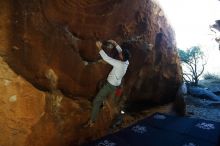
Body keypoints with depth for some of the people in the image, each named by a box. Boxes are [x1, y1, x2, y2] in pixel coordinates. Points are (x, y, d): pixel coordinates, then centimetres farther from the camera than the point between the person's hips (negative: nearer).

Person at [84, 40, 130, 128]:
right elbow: (121, 51, 11)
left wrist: (99, 48, -22)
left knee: (96, 101, -3)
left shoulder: (118, 64, -29)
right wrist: (115, 44, 12)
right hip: (116, 85, 9)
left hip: (110, 85, -8)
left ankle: (91, 121, 1)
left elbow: (106, 58, -29)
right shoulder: (126, 62, -6)